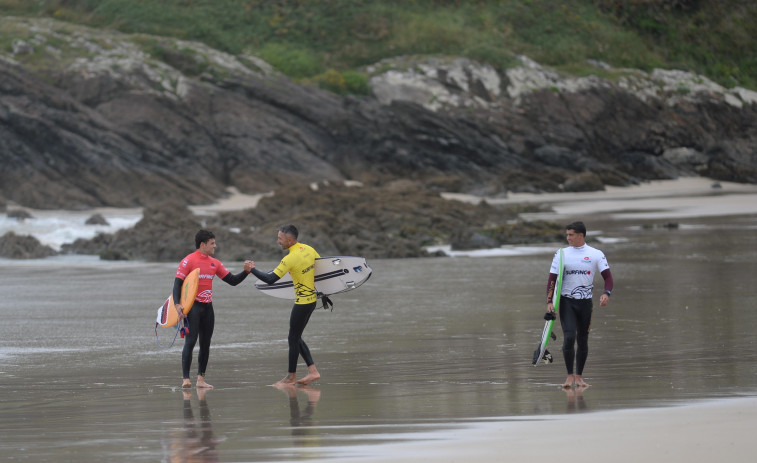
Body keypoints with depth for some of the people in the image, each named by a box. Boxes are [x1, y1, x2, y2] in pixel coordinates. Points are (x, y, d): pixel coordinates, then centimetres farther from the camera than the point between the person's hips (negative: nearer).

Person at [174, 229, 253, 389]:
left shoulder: (215, 263, 13)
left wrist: (246, 271, -1)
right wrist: (177, 304, -22)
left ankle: (201, 379, 15)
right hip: (192, 307, -7)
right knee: (190, 341, -13)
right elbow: (178, 282, -9)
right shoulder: (189, 261, -5)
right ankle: (186, 379, -14)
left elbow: (232, 280, 16)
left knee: (205, 344, 8)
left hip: (207, 307, 7)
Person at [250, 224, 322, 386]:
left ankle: (291, 377, 14)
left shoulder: (290, 259, -22)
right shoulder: (309, 249, 3)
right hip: (312, 299, 9)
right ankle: (312, 371, 12)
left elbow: (270, 279, -24)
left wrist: (253, 269, -10)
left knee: (293, 339, 4)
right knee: (296, 338, 16)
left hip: (302, 303, -9)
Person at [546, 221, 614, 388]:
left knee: (583, 340, 6)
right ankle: (570, 376, -5)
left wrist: (606, 293, -22)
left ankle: (579, 376, 17)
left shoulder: (596, 254, 1)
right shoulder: (561, 254, 3)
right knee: (569, 337, -14)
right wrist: (549, 301, -9)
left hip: (585, 302, 1)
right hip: (566, 301, -1)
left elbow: (607, 276, -3)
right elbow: (552, 278, 2)